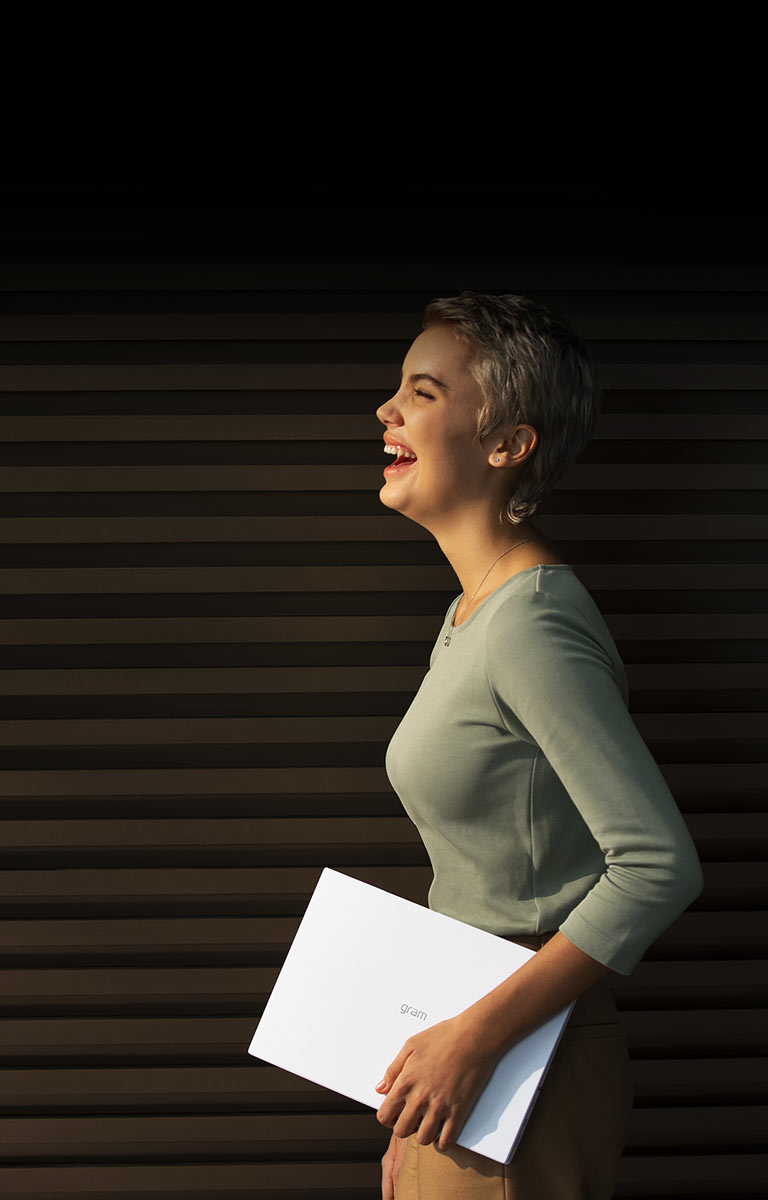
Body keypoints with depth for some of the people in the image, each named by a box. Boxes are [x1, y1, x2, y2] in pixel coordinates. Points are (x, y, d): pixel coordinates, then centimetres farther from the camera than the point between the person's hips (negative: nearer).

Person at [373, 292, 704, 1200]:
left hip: (526, 1066, -9)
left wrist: (478, 1037, -24)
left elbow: (659, 866, -26)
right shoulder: (469, 615, 10)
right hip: (462, 1038, 9)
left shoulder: (533, 626, -20)